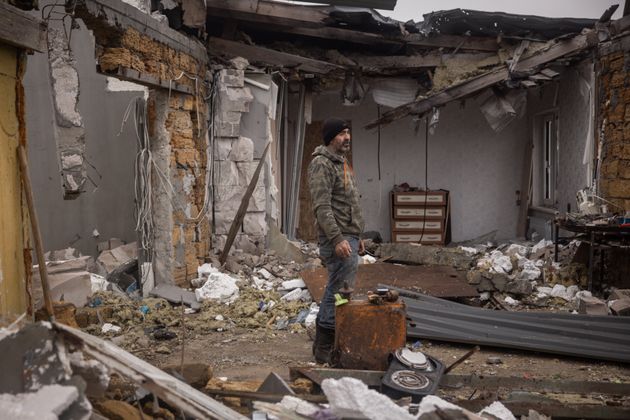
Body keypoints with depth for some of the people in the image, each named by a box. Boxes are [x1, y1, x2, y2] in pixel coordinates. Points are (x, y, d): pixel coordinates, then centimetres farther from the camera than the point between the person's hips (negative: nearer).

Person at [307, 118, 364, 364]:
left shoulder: (342, 162, 20)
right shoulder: (322, 164, -12)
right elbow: (322, 207, -21)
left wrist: (357, 236, 24)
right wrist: (337, 238, -26)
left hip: (349, 237, 10)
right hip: (338, 239, -10)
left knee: (337, 292, 15)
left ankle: (323, 344, 26)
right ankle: (325, 349, 2)